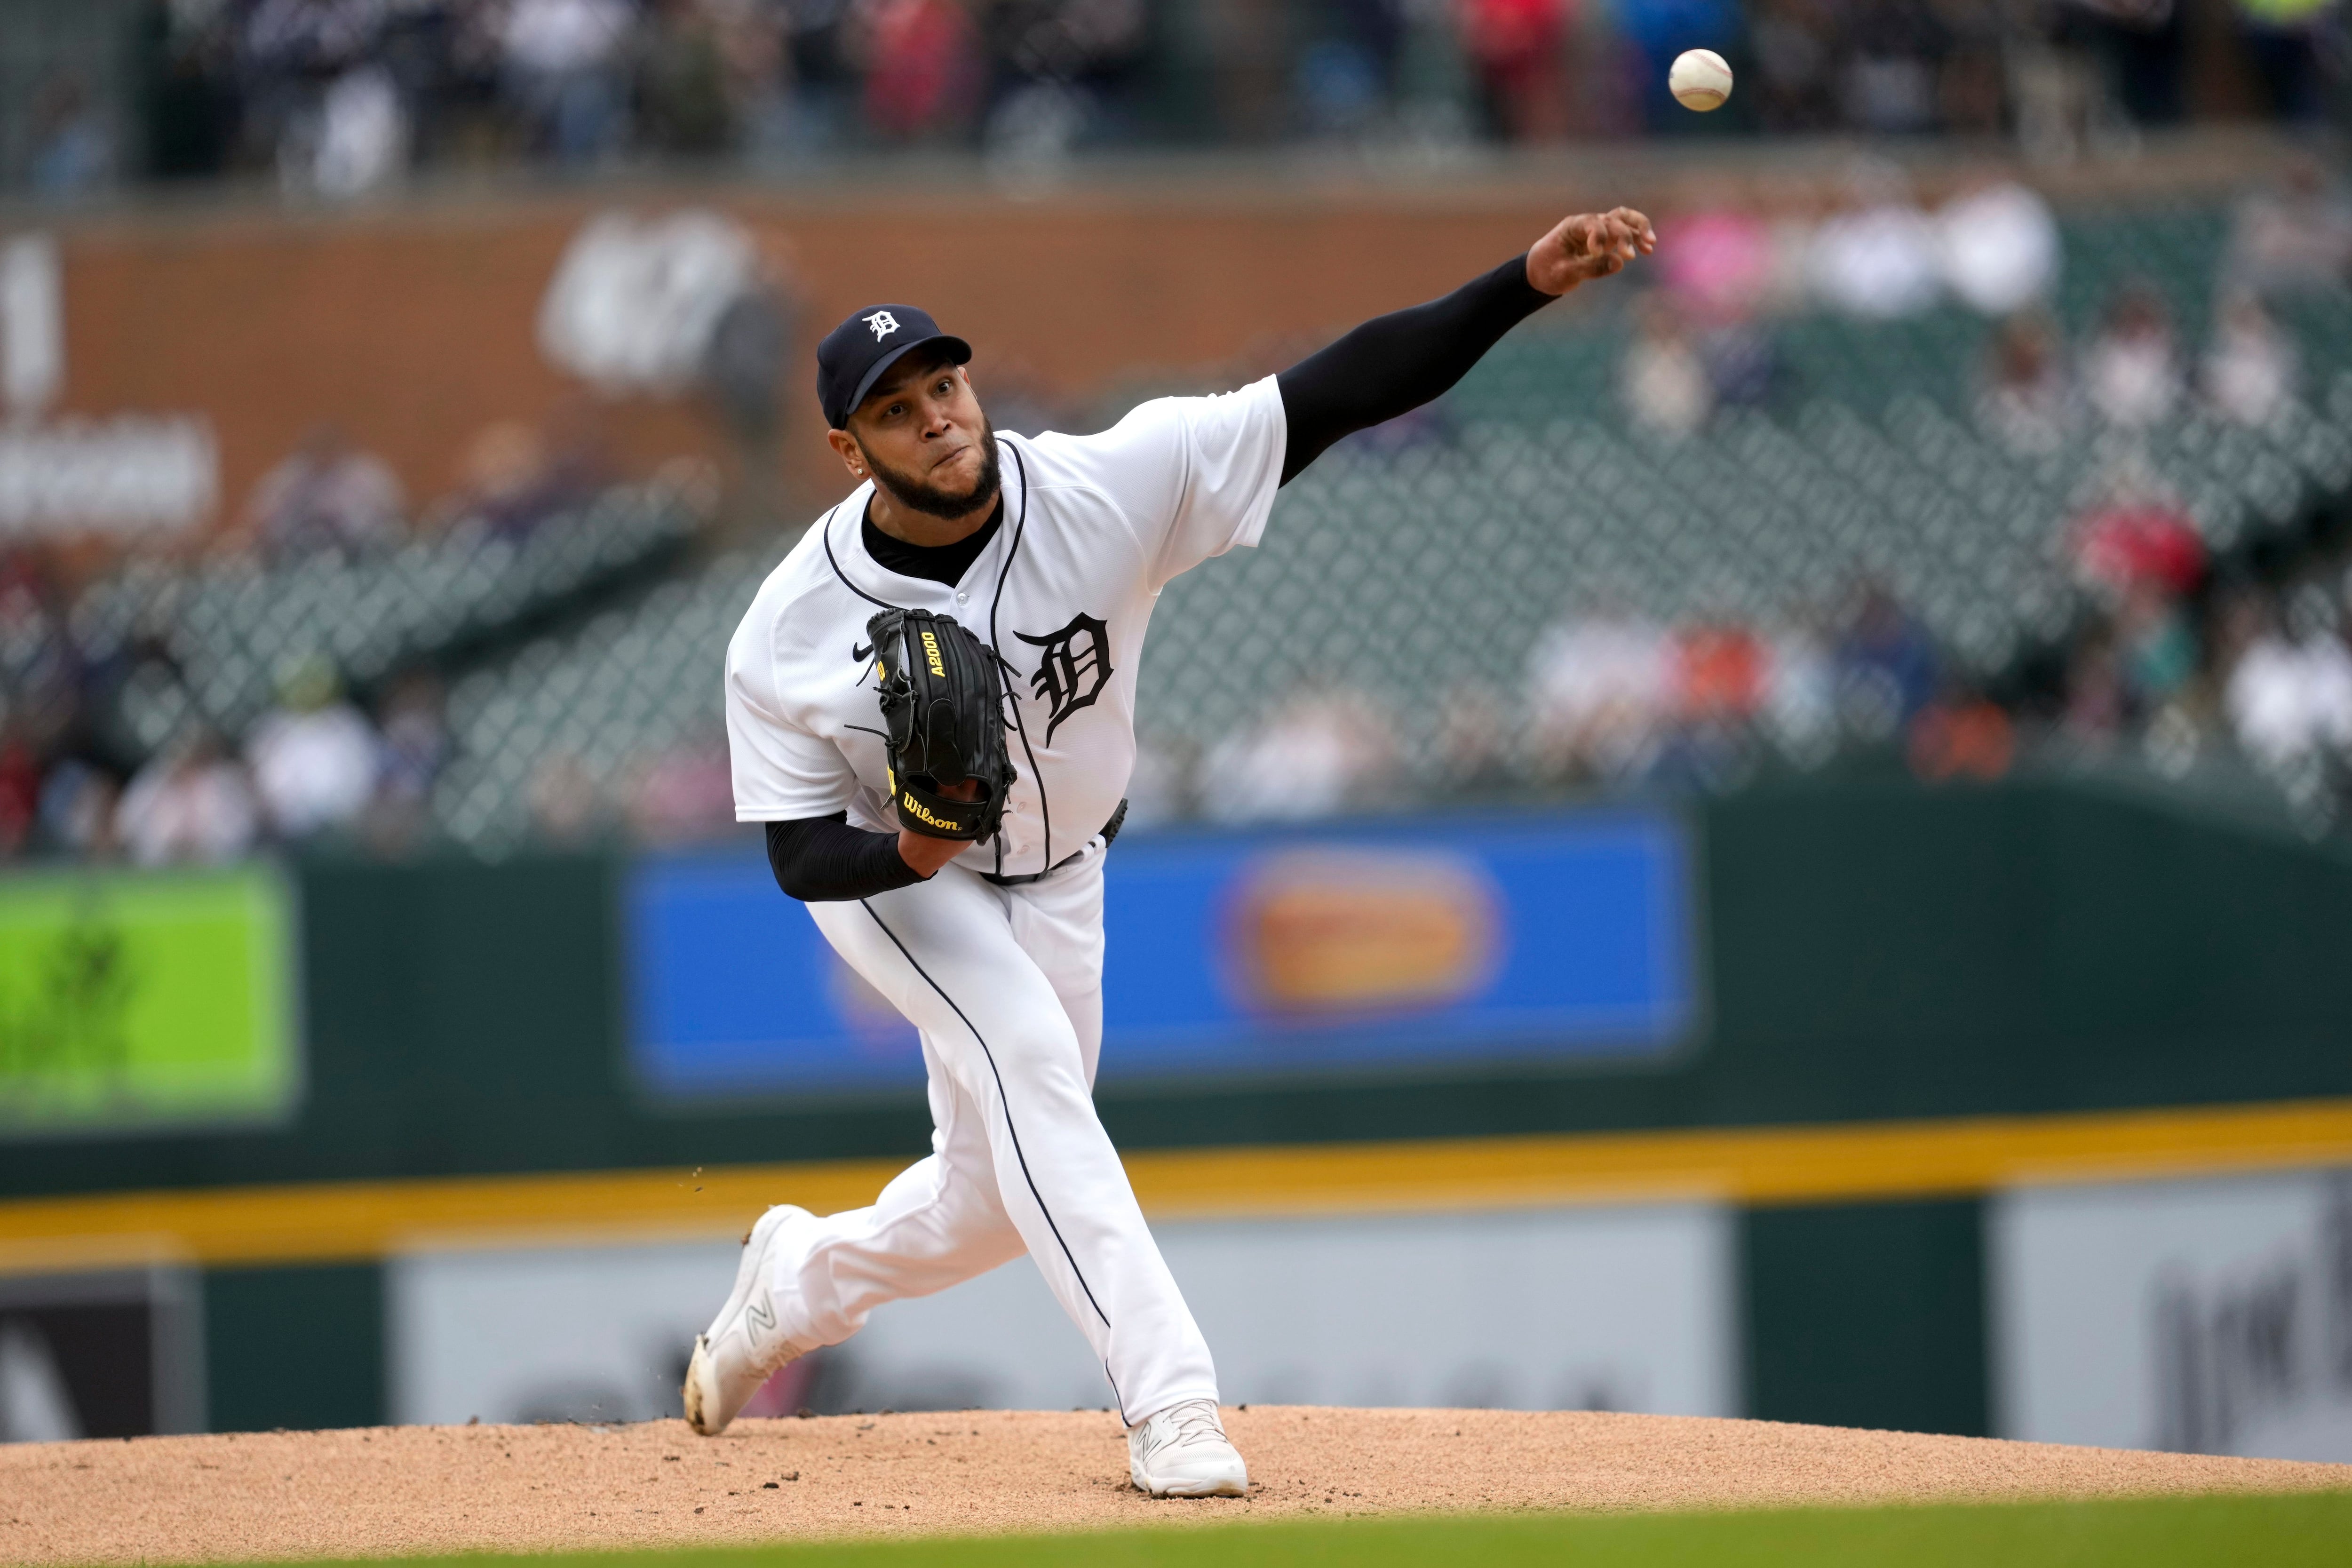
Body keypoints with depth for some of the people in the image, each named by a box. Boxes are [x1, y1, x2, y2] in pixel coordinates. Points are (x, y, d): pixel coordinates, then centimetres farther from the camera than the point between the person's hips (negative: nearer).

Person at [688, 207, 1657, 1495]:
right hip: (885, 870, -3)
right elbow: (801, 855, -19)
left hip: (1055, 882, 3)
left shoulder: (1104, 490, -28)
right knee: (1027, 1051, -31)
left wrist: (1529, 280, -44)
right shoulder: (789, 633, -27)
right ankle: (1168, 1402, -32)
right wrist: (909, 852, -43)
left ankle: (794, 1279, 44)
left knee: (995, 1203, 11)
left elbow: (1337, 394, -34)